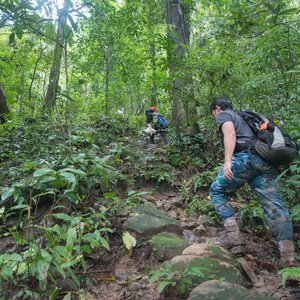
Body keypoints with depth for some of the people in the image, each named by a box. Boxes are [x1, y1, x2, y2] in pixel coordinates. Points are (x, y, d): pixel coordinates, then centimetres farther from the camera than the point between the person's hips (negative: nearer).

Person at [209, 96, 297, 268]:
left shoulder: (223, 115, 13)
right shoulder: (243, 117, 36)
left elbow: (230, 134, -9)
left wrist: (227, 161, -21)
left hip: (246, 157, -7)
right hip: (266, 161, 7)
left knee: (217, 191, 9)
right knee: (274, 205, 0)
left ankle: (233, 235, -1)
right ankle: (288, 257, -5)